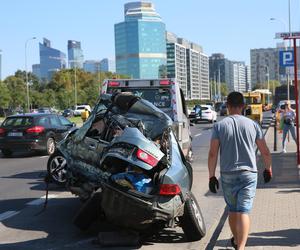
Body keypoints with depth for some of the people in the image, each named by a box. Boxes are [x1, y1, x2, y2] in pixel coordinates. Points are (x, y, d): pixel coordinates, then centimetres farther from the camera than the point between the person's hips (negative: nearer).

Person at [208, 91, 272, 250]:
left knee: (232, 210, 18)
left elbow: (213, 154, -8)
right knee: (244, 211, -4)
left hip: (227, 175, 1)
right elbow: (265, 152, 5)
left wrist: (211, 176, -2)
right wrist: (268, 169, 20)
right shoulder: (252, 125, 0)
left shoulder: (219, 126, -3)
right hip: (248, 174, -1)